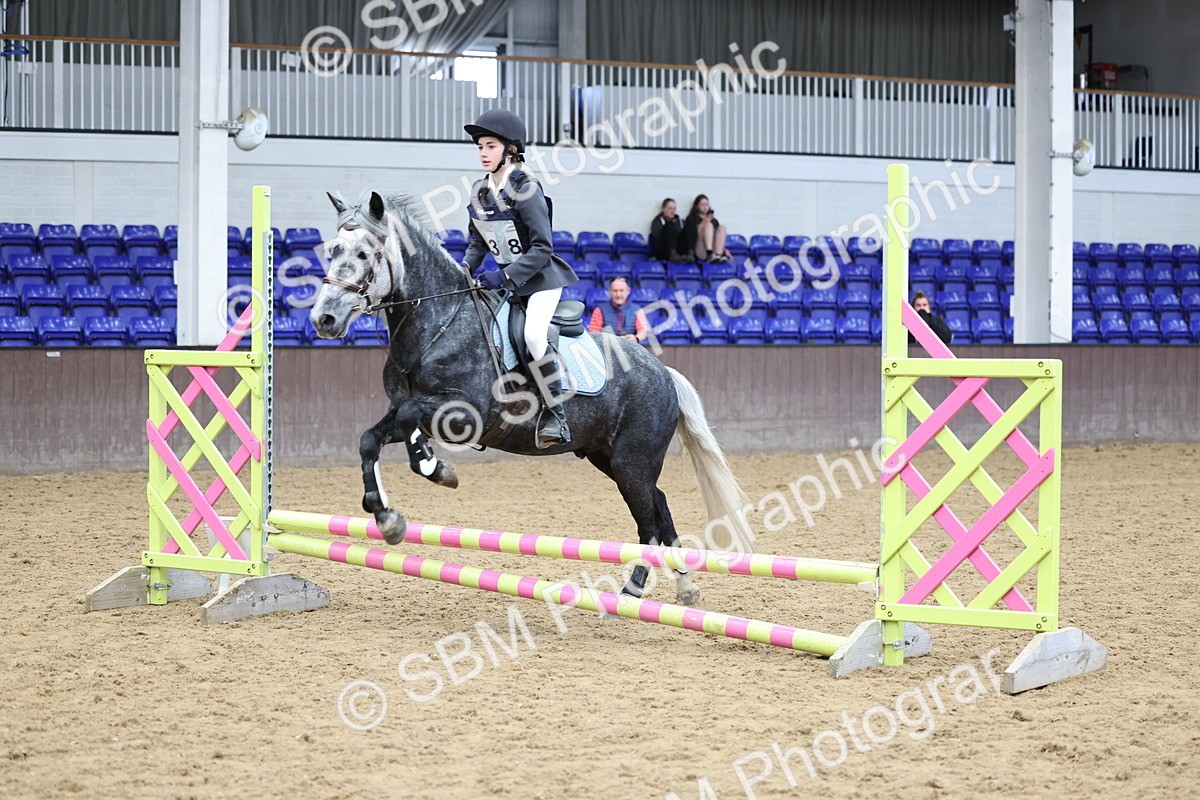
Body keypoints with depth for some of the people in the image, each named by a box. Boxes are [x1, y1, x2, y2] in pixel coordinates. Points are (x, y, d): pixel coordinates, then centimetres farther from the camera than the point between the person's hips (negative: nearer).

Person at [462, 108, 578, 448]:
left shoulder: (525, 190, -18)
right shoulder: (480, 192, 3)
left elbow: (542, 248, -21)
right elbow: (478, 242, 14)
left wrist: (505, 276, -26)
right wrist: (465, 269, -4)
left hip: (542, 278, -8)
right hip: (505, 280, 8)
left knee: (534, 335, -29)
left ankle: (555, 415, -22)